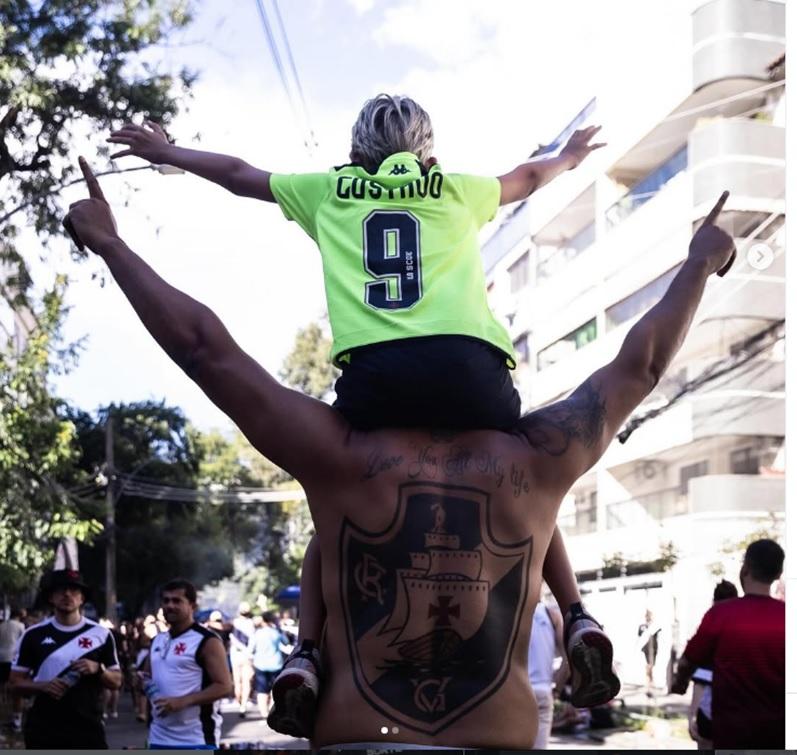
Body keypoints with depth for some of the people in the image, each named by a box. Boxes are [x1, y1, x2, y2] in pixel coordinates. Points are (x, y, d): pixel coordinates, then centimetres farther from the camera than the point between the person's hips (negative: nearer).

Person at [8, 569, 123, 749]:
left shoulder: (100, 634, 5)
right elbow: (16, 682, 5)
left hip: (88, 729, 0)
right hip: (44, 731, 0)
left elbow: (116, 682, 8)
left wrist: (98, 669, -13)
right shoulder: (34, 635, 3)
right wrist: (43, 685, -15)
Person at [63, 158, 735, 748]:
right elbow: (640, 365, 15)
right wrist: (700, 260, 29)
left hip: (359, 739, -1)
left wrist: (109, 242, 10)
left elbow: (206, 348, 0)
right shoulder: (532, 462, 2)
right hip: (502, 740, 2)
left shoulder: (341, 457, -4)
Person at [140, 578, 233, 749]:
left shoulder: (206, 641, -8)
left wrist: (183, 701, -22)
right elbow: (149, 677, 27)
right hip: (160, 738, 8)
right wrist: (145, 683, 2)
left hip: (197, 740, -8)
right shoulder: (157, 641, 15)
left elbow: (224, 686, -14)